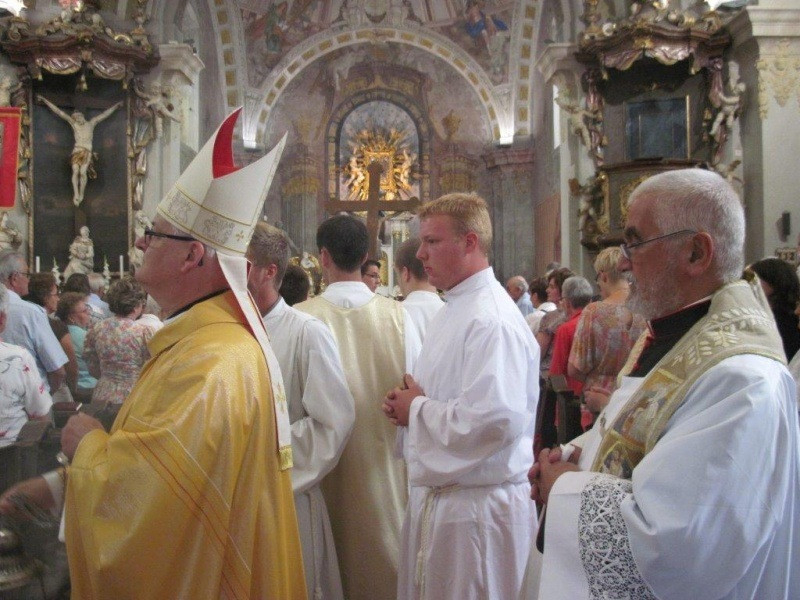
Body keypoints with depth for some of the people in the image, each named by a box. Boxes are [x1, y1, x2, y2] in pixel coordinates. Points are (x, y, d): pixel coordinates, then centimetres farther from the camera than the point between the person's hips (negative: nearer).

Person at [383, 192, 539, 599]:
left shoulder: (492, 320, -21)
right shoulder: (451, 312, 11)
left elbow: (496, 418, -33)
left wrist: (416, 409, -18)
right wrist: (408, 405, 0)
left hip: (476, 507, -9)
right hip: (434, 496, 9)